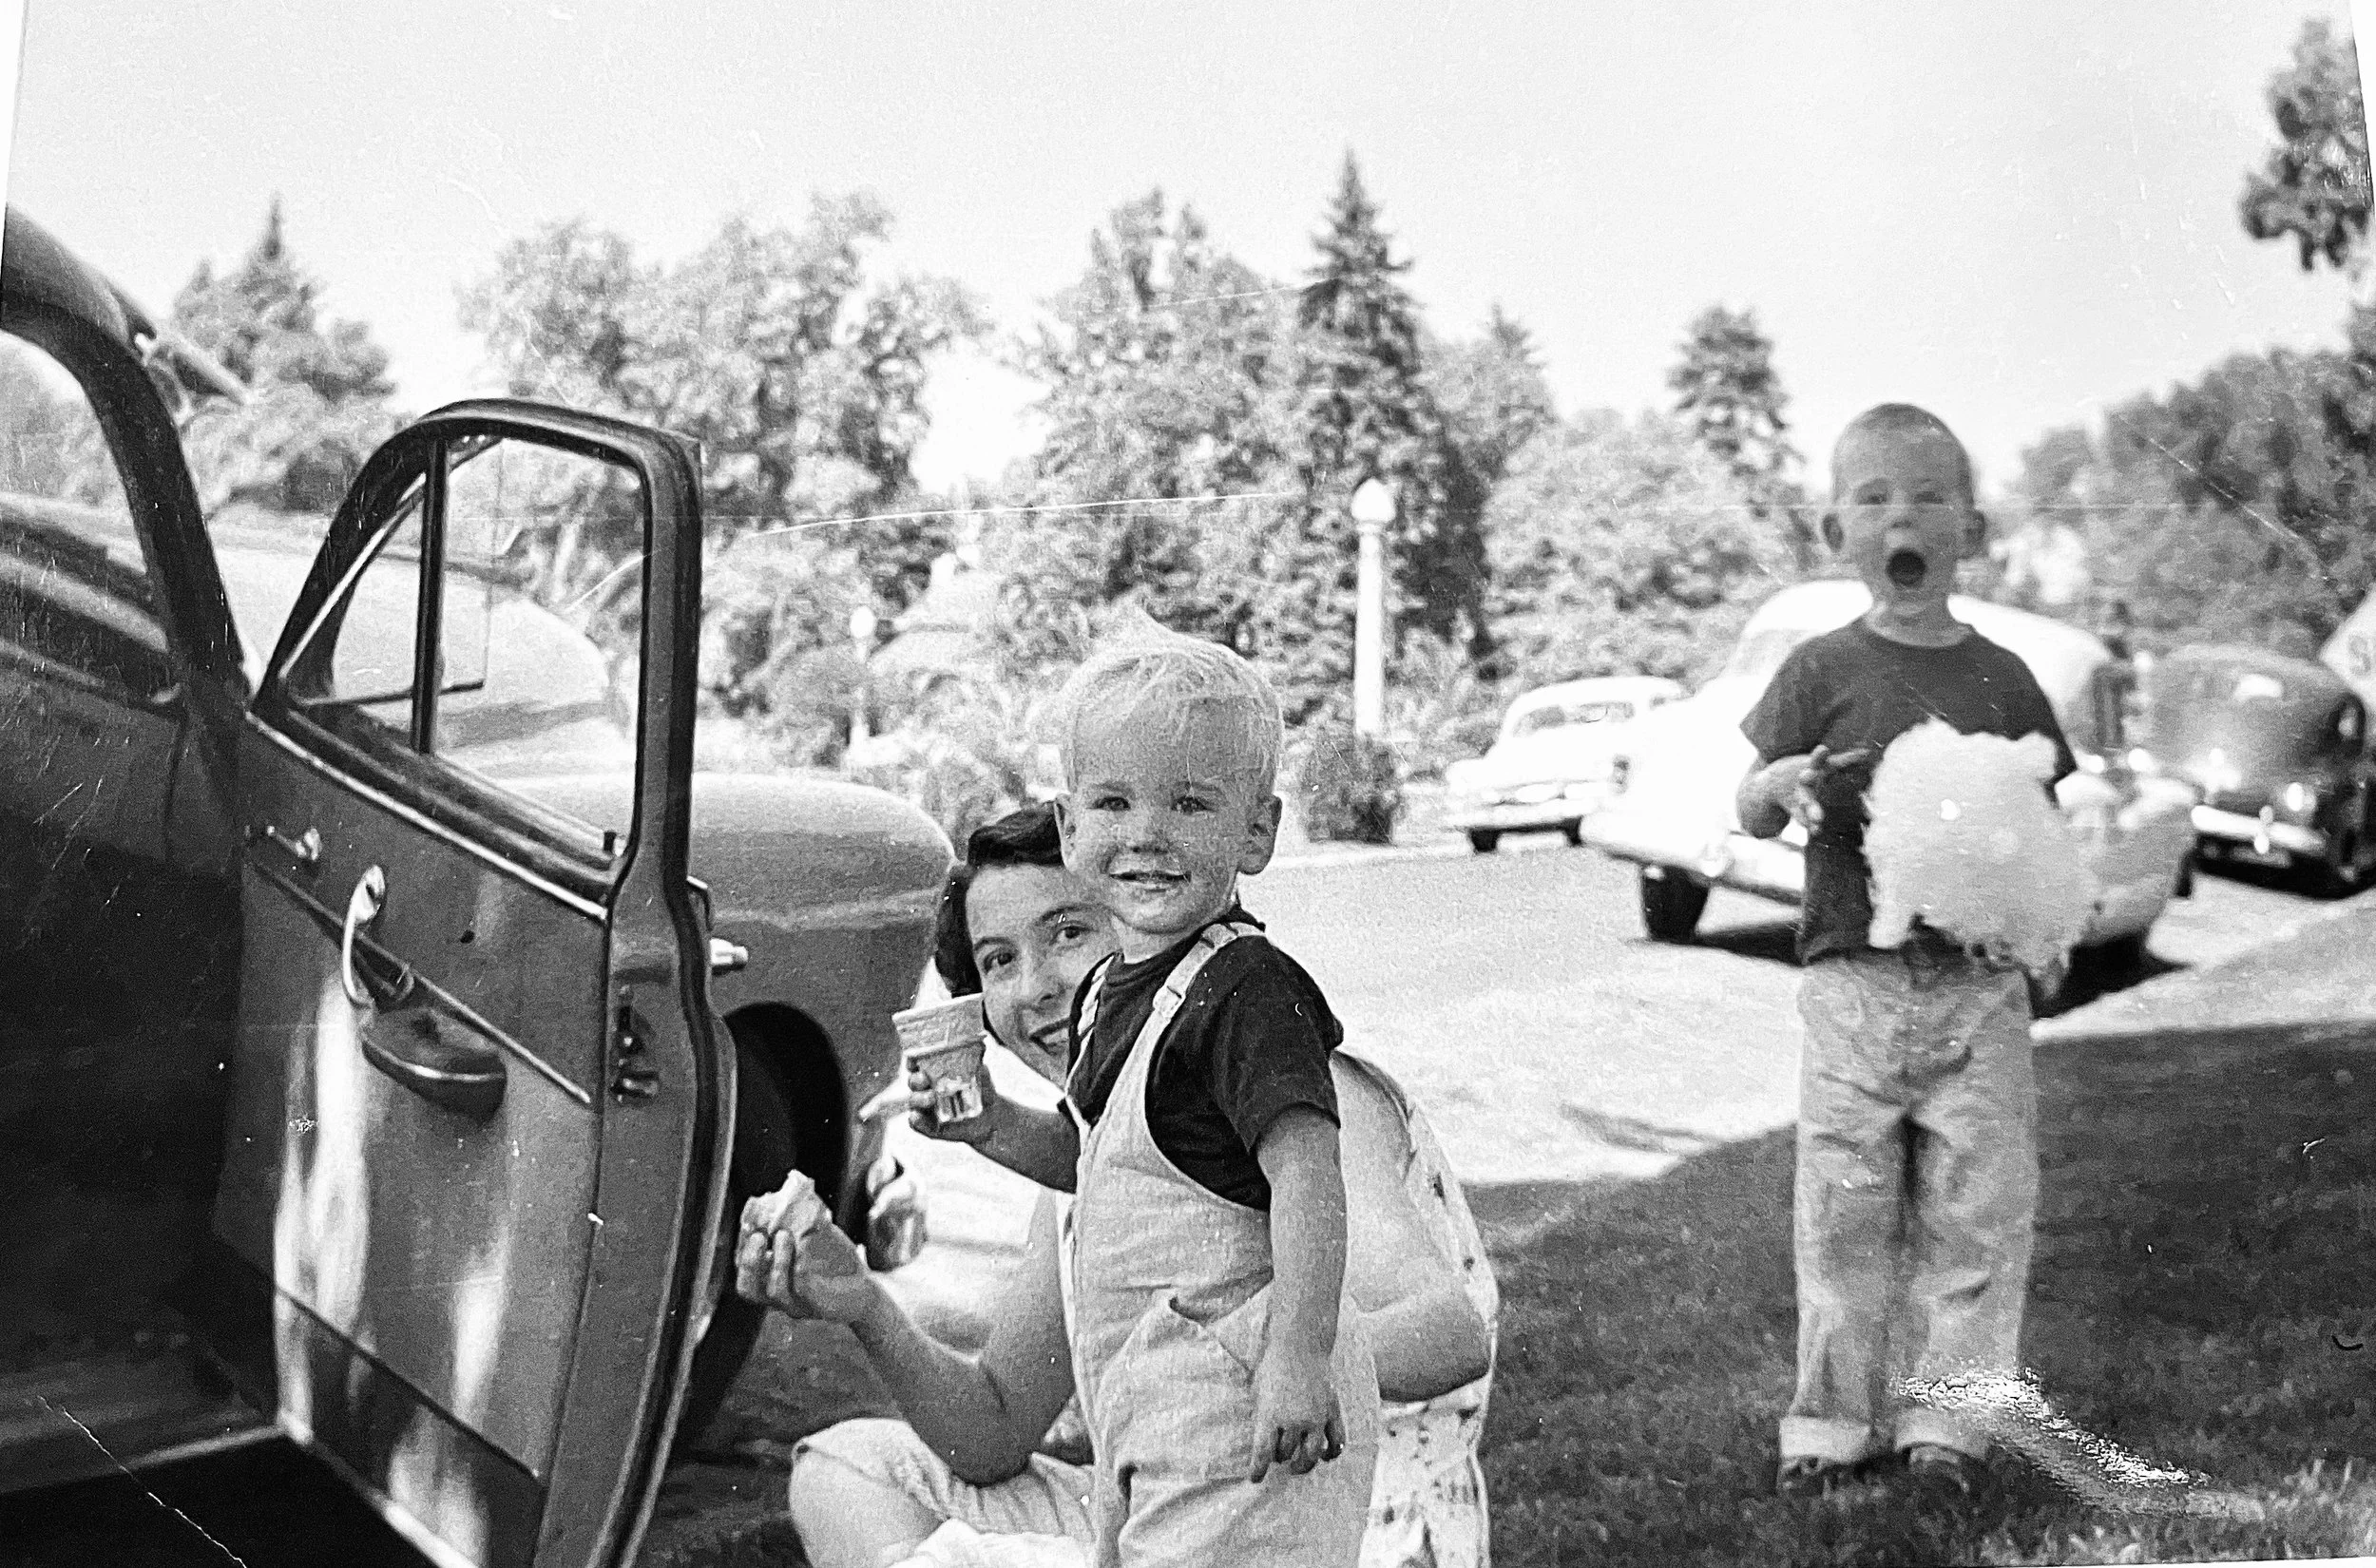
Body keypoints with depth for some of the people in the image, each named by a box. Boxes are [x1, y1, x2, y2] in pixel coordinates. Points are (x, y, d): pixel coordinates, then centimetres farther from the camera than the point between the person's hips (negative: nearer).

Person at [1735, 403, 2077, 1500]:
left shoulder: (2002, 680, 6)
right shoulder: (1823, 671, 1)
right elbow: (1751, 815, 2)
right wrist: (1781, 786, -20)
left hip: (1981, 984, 2)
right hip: (1854, 977, -2)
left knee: (1977, 1208, 5)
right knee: (1843, 1211, 4)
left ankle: (1945, 1419, 19)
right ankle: (1836, 1421, 17)